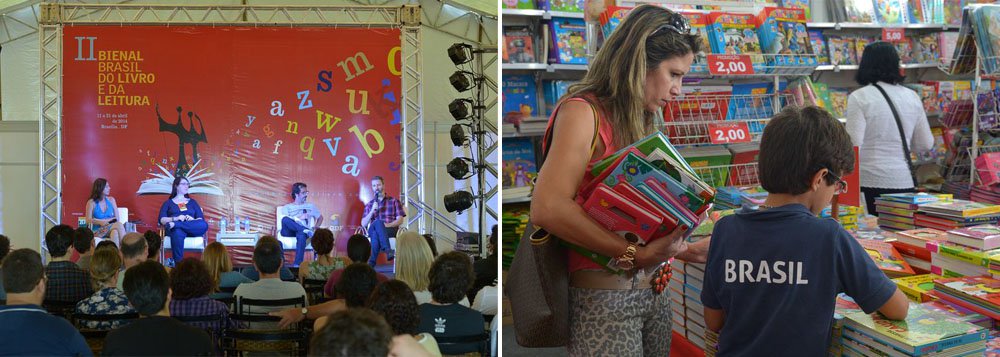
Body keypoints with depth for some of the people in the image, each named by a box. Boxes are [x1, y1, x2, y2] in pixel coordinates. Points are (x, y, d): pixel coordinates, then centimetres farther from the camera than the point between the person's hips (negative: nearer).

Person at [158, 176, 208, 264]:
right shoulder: (168, 203, 22)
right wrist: (176, 218, -11)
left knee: (204, 225, -34)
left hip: (192, 230, 2)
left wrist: (193, 220, -9)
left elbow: (201, 219, 14)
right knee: (177, 233, -42)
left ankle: (174, 224, -36)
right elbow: (162, 220, 6)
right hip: (176, 230, -2)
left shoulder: (192, 202, 28)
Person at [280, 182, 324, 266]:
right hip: (289, 232, 0)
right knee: (285, 219, -36)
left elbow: (320, 217, 28)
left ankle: (297, 264, -49)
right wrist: (299, 218, -10)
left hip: (302, 231, 0)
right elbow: (285, 219, 2)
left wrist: (315, 227, 8)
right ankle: (307, 231, -40)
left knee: (301, 234, -41)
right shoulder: (287, 207, 20)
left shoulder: (310, 206, 28)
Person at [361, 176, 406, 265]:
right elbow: (363, 224, 11)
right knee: (377, 222, -38)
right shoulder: (369, 205, 22)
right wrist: (372, 211, -4)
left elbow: (400, 220, 4)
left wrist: (388, 225, -15)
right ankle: (388, 250, -52)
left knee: (377, 228, -39)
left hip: (391, 230, -1)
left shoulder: (394, 201, 15)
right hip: (373, 230, 2)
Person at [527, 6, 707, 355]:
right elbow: (548, 207, -26)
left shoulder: (641, 122, 14)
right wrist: (635, 254, -26)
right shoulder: (583, 112, -12)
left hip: (653, 290, 8)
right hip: (603, 296, -8)